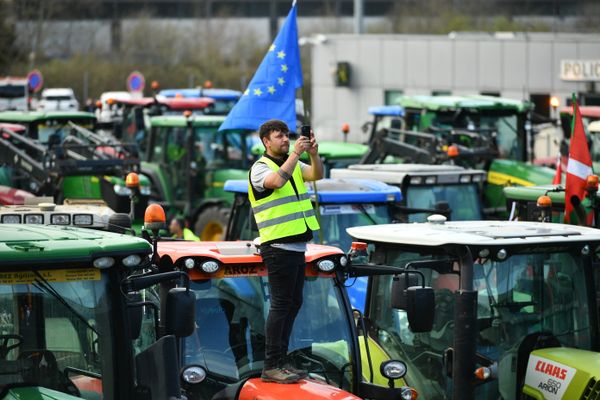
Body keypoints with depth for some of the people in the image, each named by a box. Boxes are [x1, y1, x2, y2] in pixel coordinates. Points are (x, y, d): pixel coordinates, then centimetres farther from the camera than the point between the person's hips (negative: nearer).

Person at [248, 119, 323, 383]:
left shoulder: (294, 164, 15)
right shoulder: (260, 168, -7)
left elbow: (317, 175, -1)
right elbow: (277, 181, -28)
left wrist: (313, 153, -18)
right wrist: (295, 154, -26)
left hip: (297, 247, 8)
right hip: (278, 248, -8)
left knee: (294, 304, 10)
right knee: (281, 305, -9)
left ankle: (282, 361, 17)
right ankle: (271, 367, -7)